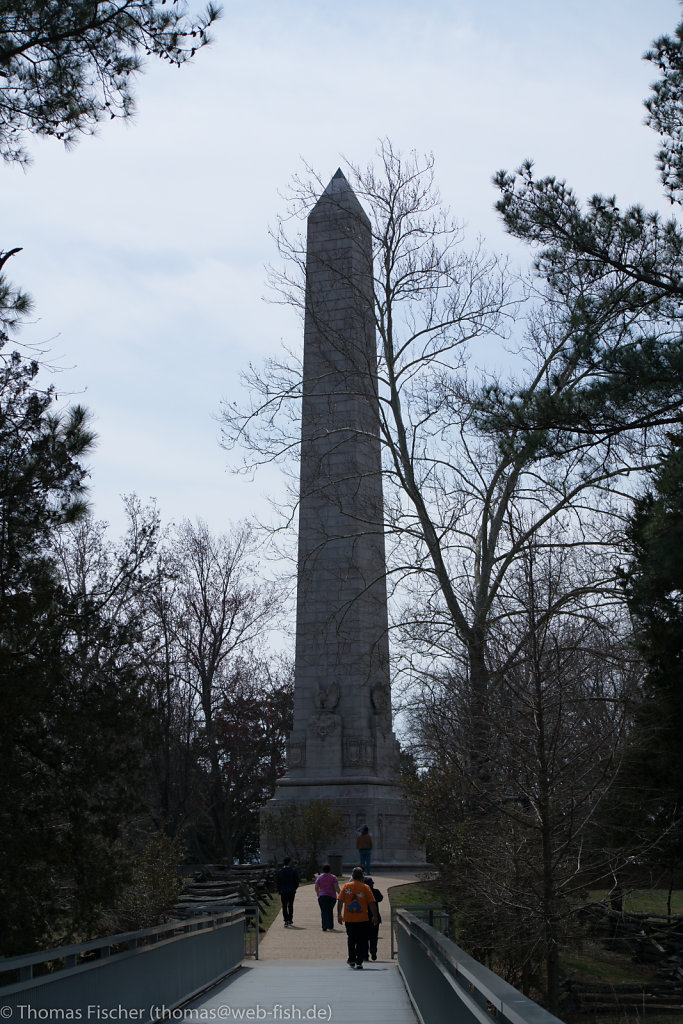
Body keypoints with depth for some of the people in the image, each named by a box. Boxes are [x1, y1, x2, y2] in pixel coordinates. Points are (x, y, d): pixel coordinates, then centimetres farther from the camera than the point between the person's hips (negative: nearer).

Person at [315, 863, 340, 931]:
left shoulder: (319, 877, 4)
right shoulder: (333, 877, 2)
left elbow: (316, 887, 2)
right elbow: (336, 887, -8)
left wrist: (317, 893, 19)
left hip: (322, 896, 0)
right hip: (332, 896, 0)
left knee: (324, 911, 0)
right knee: (330, 911, 14)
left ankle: (324, 927, -13)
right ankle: (330, 926, 16)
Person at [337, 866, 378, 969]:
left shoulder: (346, 886, 0)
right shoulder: (366, 888, -4)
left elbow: (340, 901, -1)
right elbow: (372, 903, -5)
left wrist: (339, 915, 6)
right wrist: (375, 916, 4)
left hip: (348, 919, 2)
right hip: (362, 919, -2)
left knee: (351, 939, 21)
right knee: (361, 941, 6)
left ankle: (352, 960, 26)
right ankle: (359, 963, 2)